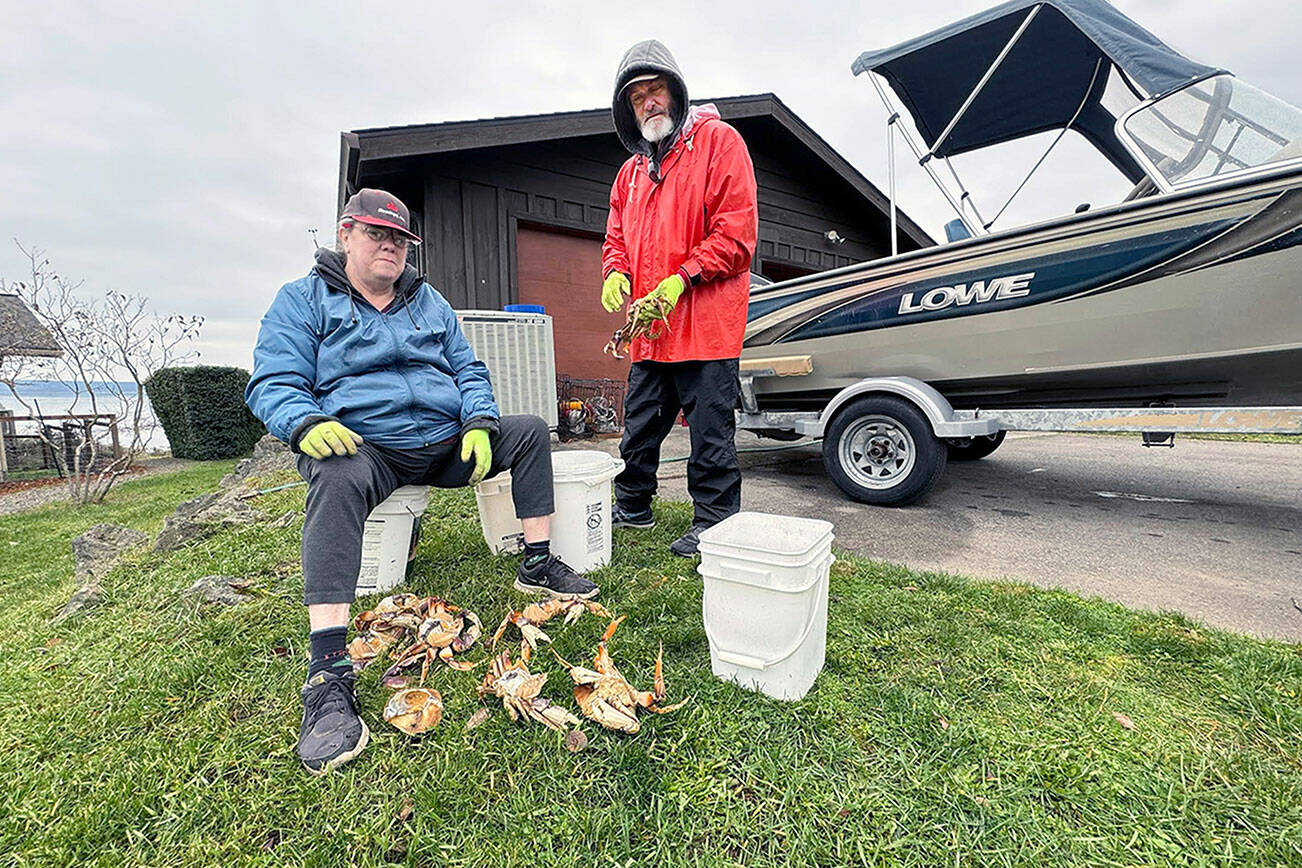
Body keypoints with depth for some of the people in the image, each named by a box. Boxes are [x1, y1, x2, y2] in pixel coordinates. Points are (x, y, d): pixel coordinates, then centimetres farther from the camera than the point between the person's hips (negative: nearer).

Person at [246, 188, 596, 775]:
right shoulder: (303, 300, 7)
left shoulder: (429, 301, 20)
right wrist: (308, 424, -27)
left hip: (445, 443, 5)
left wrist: (479, 424, -6)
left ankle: (537, 566, -4)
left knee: (529, 430, -8)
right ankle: (328, 678, -39)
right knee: (338, 479, -38)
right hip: (363, 448, -4)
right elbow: (272, 385, -3)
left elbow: (468, 370, 14)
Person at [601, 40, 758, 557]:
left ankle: (713, 526, 14)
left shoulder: (718, 141, 1)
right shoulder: (632, 171, 22)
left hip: (706, 324, -7)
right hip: (649, 330, 7)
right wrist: (616, 272, 0)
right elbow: (616, 236, 23)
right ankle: (632, 505, 34)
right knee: (639, 425, 16)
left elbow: (736, 230, -10)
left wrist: (682, 279, -17)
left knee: (710, 431, -1)